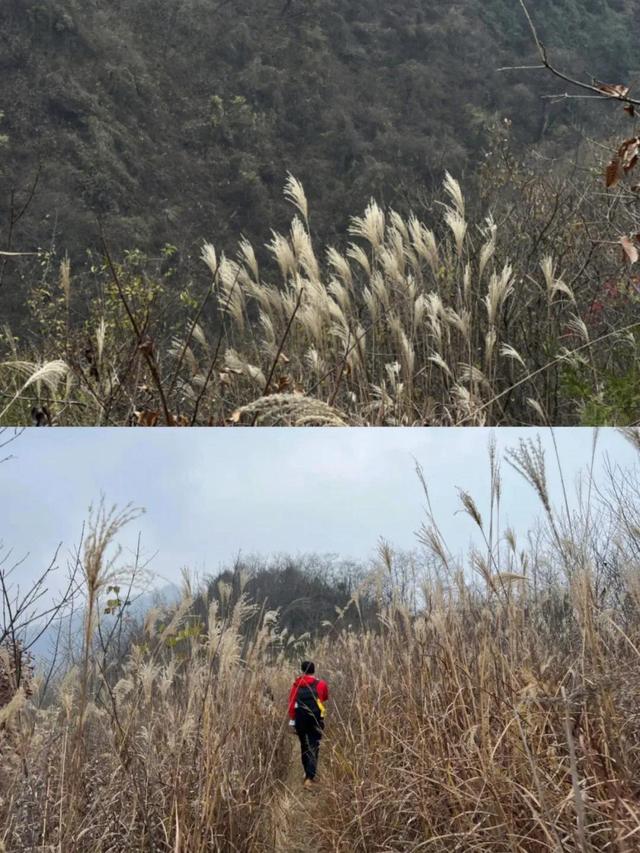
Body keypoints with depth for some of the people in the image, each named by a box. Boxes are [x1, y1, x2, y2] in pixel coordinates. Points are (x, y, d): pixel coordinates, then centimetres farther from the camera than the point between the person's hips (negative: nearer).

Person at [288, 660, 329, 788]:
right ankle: (309, 777, -15)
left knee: (304, 746, 19)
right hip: (316, 720, -2)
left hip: (300, 720, 2)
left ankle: (308, 774, 31)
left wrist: (292, 719, 0)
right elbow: (326, 698, 14)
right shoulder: (321, 684, -2)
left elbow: (291, 702, -3)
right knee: (313, 748, -2)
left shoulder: (296, 684, 1)